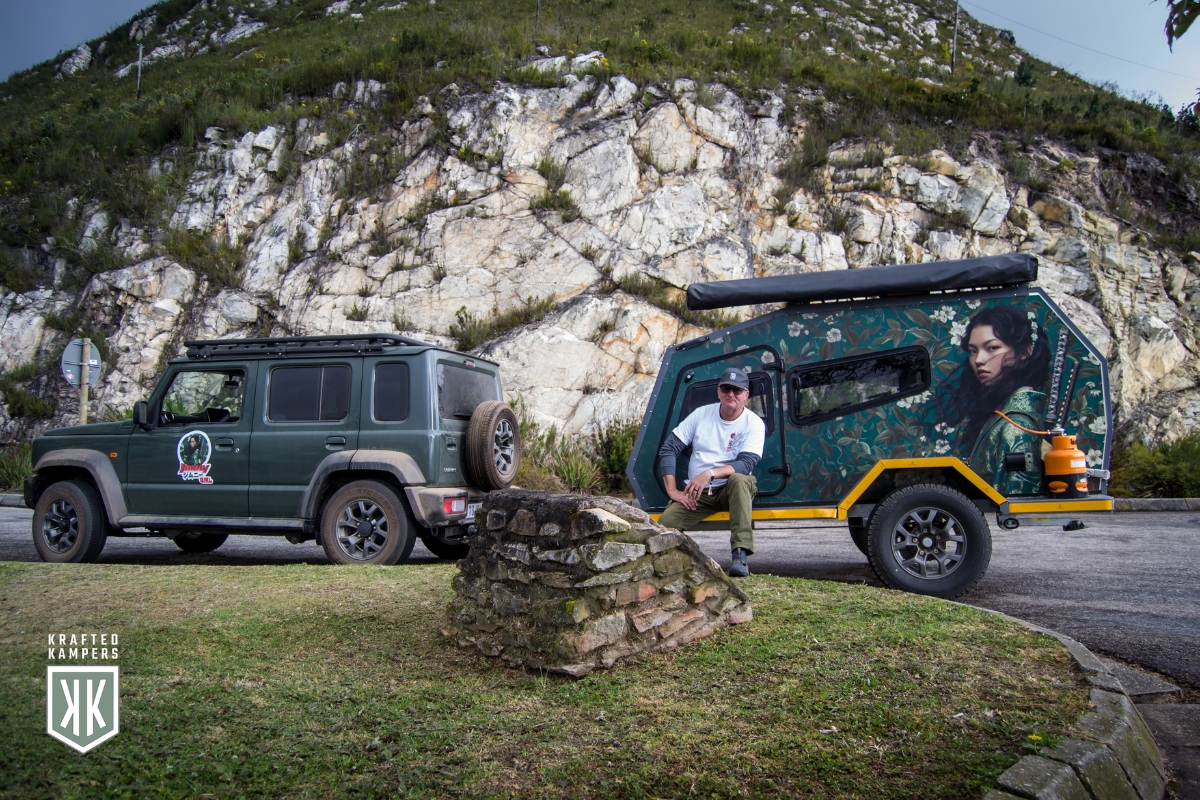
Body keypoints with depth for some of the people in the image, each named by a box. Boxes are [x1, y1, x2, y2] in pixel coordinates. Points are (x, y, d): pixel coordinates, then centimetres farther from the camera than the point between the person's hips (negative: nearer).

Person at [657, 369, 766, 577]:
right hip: (696, 493, 2)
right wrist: (672, 491, -8)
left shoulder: (753, 423, -5)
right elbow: (668, 449, 1)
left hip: (731, 490, -1)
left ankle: (741, 555, -41)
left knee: (739, 479, -38)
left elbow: (746, 464, -18)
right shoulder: (701, 414, 3)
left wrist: (710, 473, -34)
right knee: (665, 523, -26)